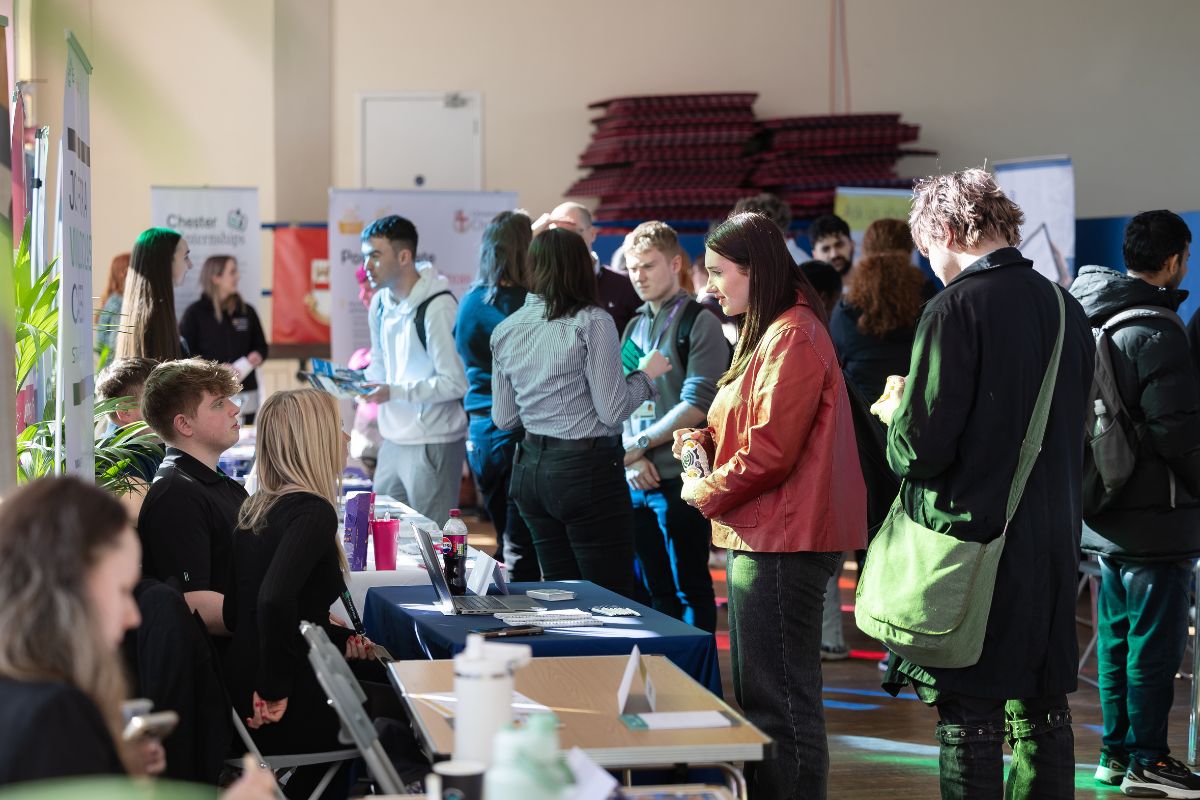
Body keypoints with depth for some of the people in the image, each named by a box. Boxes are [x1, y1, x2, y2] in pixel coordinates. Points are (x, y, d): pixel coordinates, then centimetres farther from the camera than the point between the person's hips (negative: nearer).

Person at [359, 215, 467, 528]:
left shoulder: (437, 307, -17)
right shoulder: (379, 303, 9)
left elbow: (455, 383, -18)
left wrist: (394, 392, -23)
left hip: (433, 445, -8)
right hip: (393, 441, 8)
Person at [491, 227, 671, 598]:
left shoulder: (504, 330, 6)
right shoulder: (591, 322, -11)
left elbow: (503, 419, 12)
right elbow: (612, 411, -13)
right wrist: (646, 375, 3)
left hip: (530, 469, 7)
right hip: (587, 470, -7)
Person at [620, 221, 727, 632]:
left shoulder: (699, 323, -4)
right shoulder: (635, 326, 17)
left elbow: (697, 404, -12)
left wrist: (642, 444, -10)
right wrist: (633, 456, -4)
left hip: (680, 478, -6)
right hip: (637, 480, 6)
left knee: (690, 589, -1)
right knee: (655, 588, 11)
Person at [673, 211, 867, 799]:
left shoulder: (793, 338, -16)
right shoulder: (768, 333, 18)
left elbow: (772, 450, -21)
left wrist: (707, 494, -8)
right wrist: (708, 440, 9)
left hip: (783, 543, -11)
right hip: (761, 537, 11)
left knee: (781, 700, -6)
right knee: (755, 692, 17)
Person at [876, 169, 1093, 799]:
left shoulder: (956, 308, -14)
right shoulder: (1065, 308, 8)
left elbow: (923, 446, -18)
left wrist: (897, 417, 4)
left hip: (973, 535, -7)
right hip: (1054, 542, 7)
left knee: (969, 721, -1)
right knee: (1042, 712, 14)